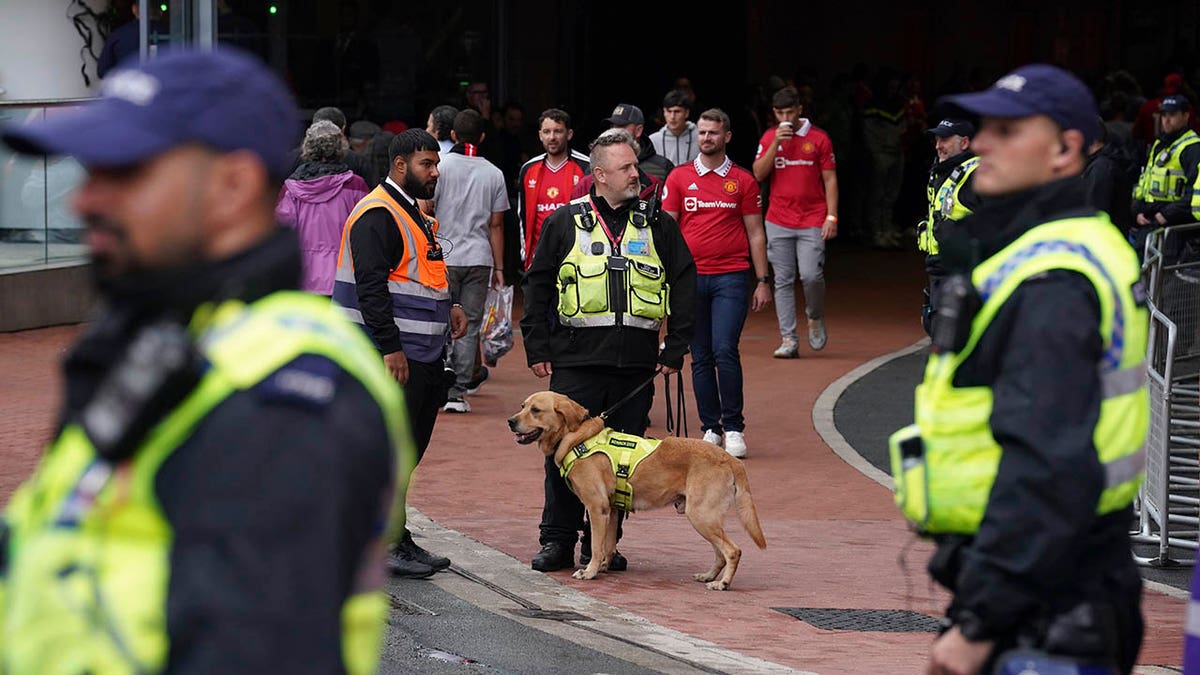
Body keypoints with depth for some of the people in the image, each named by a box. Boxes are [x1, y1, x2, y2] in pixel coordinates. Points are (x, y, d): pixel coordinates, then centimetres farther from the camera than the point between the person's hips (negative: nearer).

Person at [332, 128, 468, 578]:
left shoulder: (414, 213, 19)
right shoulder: (377, 215, -13)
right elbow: (371, 288, -20)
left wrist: (449, 305, 13)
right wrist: (391, 349, -24)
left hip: (423, 354, 10)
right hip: (394, 355, -10)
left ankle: (397, 542, 20)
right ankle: (387, 547, -4)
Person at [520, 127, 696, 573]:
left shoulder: (658, 226, 11)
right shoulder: (565, 223, 6)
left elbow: (684, 286, 13)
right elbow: (537, 285, 9)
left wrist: (675, 348, 6)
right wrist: (537, 348, 2)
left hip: (636, 362, 2)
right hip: (577, 358, -2)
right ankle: (557, 540, 6)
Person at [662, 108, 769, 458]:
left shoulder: (743, 180, 6)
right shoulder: (679, 178, 7)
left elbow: (755, 233, 9)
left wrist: (762, 281, 4)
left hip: (731, 278, -2)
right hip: (691, 278, 2)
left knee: (725, 350, -13)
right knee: (701, 357, 4)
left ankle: (733, 428, -5)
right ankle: (710, 429, 10)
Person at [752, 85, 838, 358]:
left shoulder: (818, 138, 2)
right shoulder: (769, 138, 8)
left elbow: (830, 179, 4)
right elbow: (758, 174, 0)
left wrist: (831, 216, -4)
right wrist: (775, 144, -11)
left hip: (812, 222, -2)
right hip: (778, 222, 2)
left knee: (811, 275, -13)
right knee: (783, 281, 0)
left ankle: (815, 318, 17)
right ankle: (788, 339, 2)